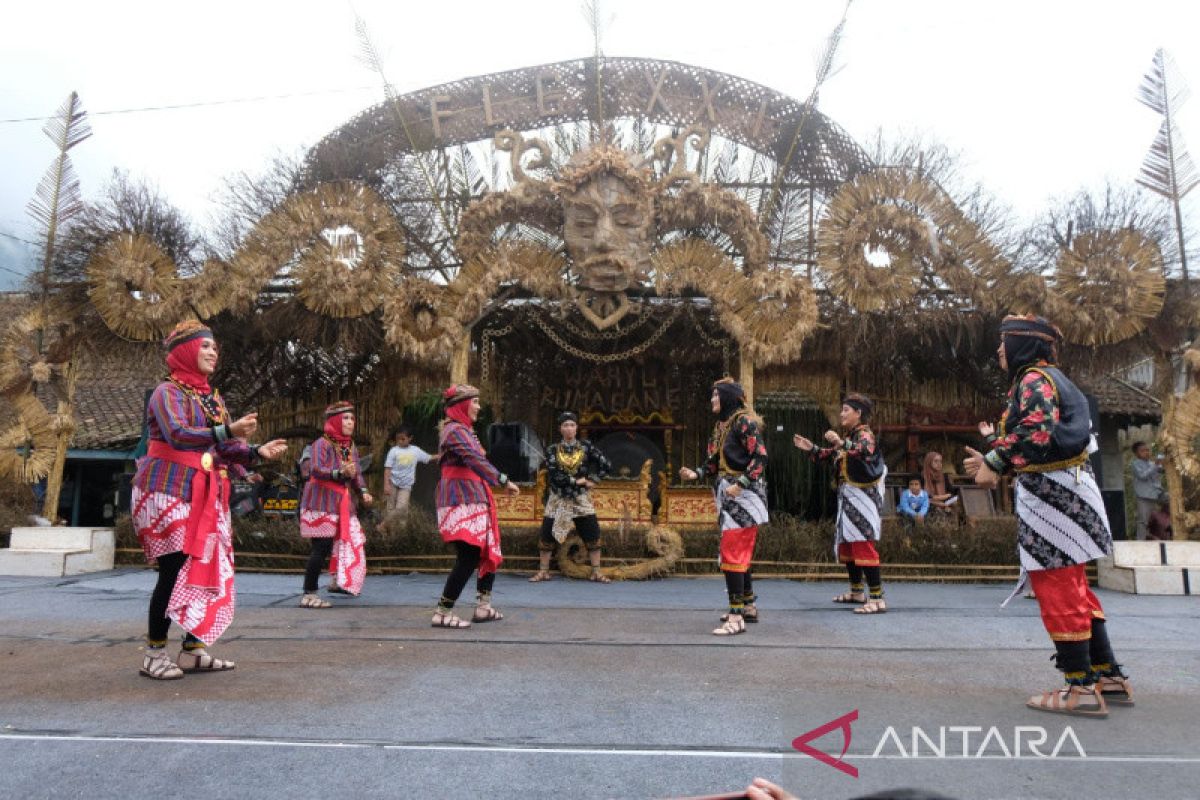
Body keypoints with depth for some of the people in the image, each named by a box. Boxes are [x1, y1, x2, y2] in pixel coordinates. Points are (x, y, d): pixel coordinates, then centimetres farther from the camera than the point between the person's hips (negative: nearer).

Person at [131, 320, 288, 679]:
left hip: (204, 498, 7)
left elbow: (223, 449, 15)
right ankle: (154, 654, 8)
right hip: (169, 492, -7)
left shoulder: (213, 398, 15)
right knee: (174, 572, -6)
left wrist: (258, 451, -2)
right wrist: (228, 430, -37)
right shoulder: (168, 392, -7)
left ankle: (193, 650, 16)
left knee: (207, 570, 6)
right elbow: (176, 434, -26)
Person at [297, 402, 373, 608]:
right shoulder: (322, 444, -13)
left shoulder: (351, 446, 11)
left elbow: (357, 473, 12)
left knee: (355, 541, 13)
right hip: (322, 503, -8)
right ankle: (309, 594, -2)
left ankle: (338, 582, 31)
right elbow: (315, 470, -26)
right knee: (322, 547, -10)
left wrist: (363, 492, -6)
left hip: (344, 504, 8)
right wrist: (340, 473, -42)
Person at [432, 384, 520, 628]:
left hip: (475, 499, 10)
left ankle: (483, 607, 20)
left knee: (490, 553, 13)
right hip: (461, 500, -10)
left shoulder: (465, 430, 19)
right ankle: (443, 612, -3)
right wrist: (504, 481, -29)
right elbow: (475, 461, -25)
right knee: (468, 557, -11)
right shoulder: (455, 430, -13)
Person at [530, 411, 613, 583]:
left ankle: (596, 572, 10)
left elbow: (606, 466, -3)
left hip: (581, 499, 0)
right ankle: (543, 571, 17)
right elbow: (554, 476, -16)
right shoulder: (552, 450, -4)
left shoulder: (586, 447, -2)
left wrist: (593, 480, -8)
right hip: (558, 499, 0)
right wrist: (576, 481, -14)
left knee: (593, 536, -3)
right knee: (546, 536, 1)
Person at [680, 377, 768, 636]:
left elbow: (760, 458, -18)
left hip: (744, 495, -9)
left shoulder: (745, 421, -12)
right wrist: (696, 473, -1)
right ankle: (749, 606, 27)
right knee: (741, 553, 15)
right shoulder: (721, 425, 15)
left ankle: (736, 617, -8)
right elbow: (716, 462, 14)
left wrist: (740, 484, -23)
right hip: (728, 496, 9)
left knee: (732, 554, -11)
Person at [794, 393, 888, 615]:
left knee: (863, 546, -13)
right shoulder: (849, 436, 17)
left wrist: (841, 443, -49)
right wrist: (811, 449, 15)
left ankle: (878, 599, -11)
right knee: (847, 544, 16)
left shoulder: (865, 434, -12)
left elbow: (866, 451, -36)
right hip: (848, 498, 10)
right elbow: (829, 456, 28)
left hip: (863, 498, -10)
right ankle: (856, 592, 28)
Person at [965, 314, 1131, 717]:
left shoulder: (1034, 378, -10)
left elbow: (1037, 430, -27)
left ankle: (1081, 688, 2)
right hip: (1062, 490, 10)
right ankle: (1109, 676, 22)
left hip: (1050, 494, -10)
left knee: (1057, 591, -4)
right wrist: (992, 462, 18)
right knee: (1072, 589, 16)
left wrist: (995, 462, -21)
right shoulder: (1046, 379, 20)